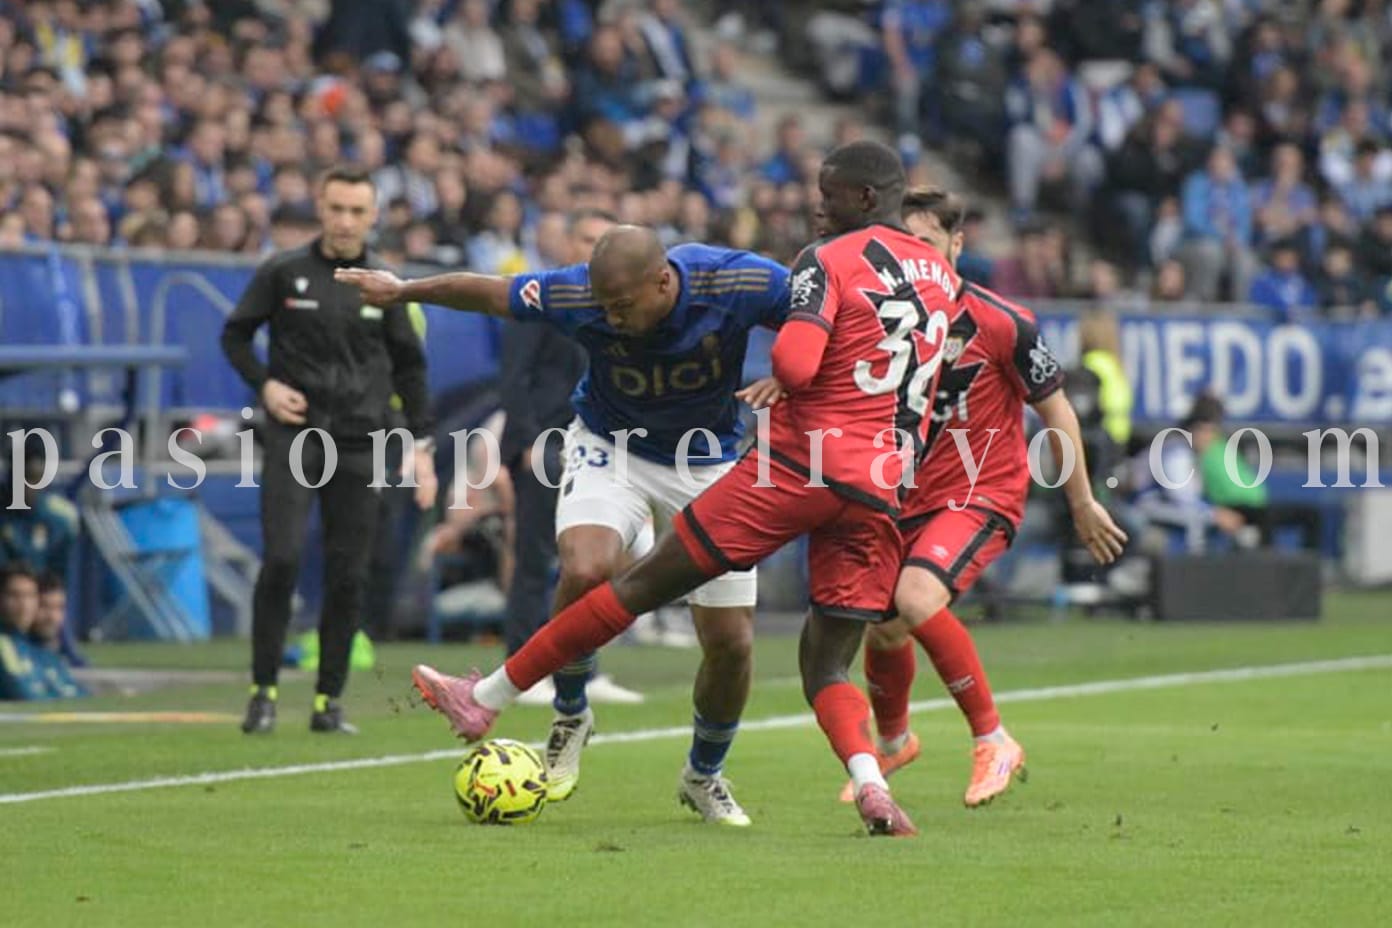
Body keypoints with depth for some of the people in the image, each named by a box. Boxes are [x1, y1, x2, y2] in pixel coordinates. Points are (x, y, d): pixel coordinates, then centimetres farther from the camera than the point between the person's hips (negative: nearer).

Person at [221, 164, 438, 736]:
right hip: (294, 436, -2)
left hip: (359, 446, 2)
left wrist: (421, 444, 8)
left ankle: (329, 702, 8)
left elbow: (409, 366, 15)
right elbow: (235, 334, 11)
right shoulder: (284, 273, 2)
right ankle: (263, 692, -6)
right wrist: (265, 384, -7)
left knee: (348, 576, 0)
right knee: (282, 560, -15)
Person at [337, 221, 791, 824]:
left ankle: (704, 777, 27)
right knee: (585, 571, -30)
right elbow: (489, 293, -8)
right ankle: (570, 716, -2)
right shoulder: (576, 295, -26)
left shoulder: (743, 283, -30)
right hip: (610, 446, -1)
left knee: (731, 643, -3)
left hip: (707, 461, 1)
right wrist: (400, 291, 2)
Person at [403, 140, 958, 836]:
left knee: (647, 582, 2)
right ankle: (870, 785, -20)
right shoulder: (941, 276, 17)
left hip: (799, 462, -6)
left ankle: (485, 698, 10)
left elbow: (793, 363, -20)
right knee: (826, 668, 10)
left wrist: (775, 375, 4)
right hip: (880, 492, 6)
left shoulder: (830, 259, -5)